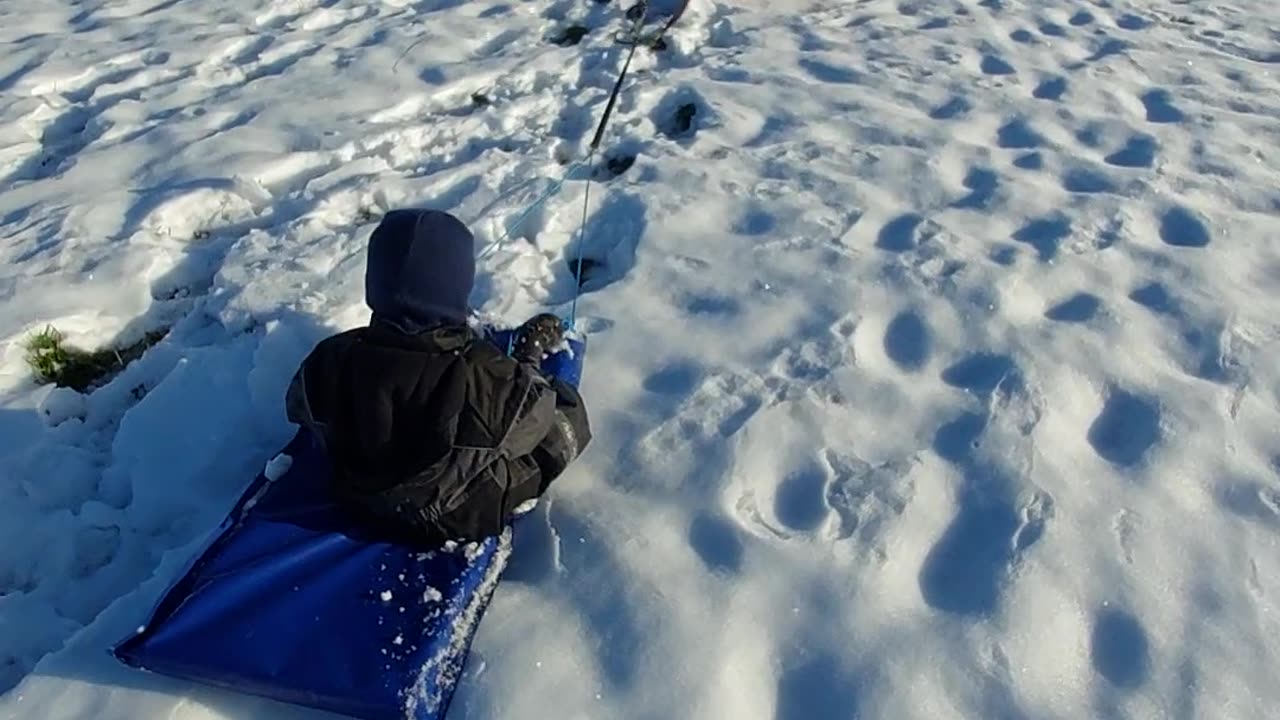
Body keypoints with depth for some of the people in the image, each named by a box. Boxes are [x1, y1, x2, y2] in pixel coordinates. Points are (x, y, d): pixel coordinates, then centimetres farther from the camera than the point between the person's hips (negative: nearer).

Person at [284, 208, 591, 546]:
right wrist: (530, 360, 2)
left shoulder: (329, 362, -27)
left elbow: (299, 405, -2)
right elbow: (530, 418, -17)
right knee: (569, 415, 13)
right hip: (468, 518, -4)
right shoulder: (491, 380, -40)